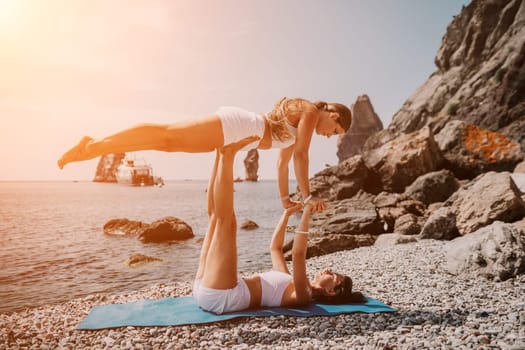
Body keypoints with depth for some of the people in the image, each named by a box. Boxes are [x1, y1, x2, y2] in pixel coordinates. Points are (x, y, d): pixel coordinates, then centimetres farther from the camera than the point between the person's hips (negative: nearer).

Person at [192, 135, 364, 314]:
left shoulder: (302, 295, -4)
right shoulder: (290, 283, 23)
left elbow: (298, 254, -23)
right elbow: (275, 247, 33)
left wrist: (306, 213, -20)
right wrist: (287, 213, 29)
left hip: (219, 296, -8)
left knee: (226, 220, -20)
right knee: (216, 215, 10)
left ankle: (227, 155, -8)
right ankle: (222, 154, -3)